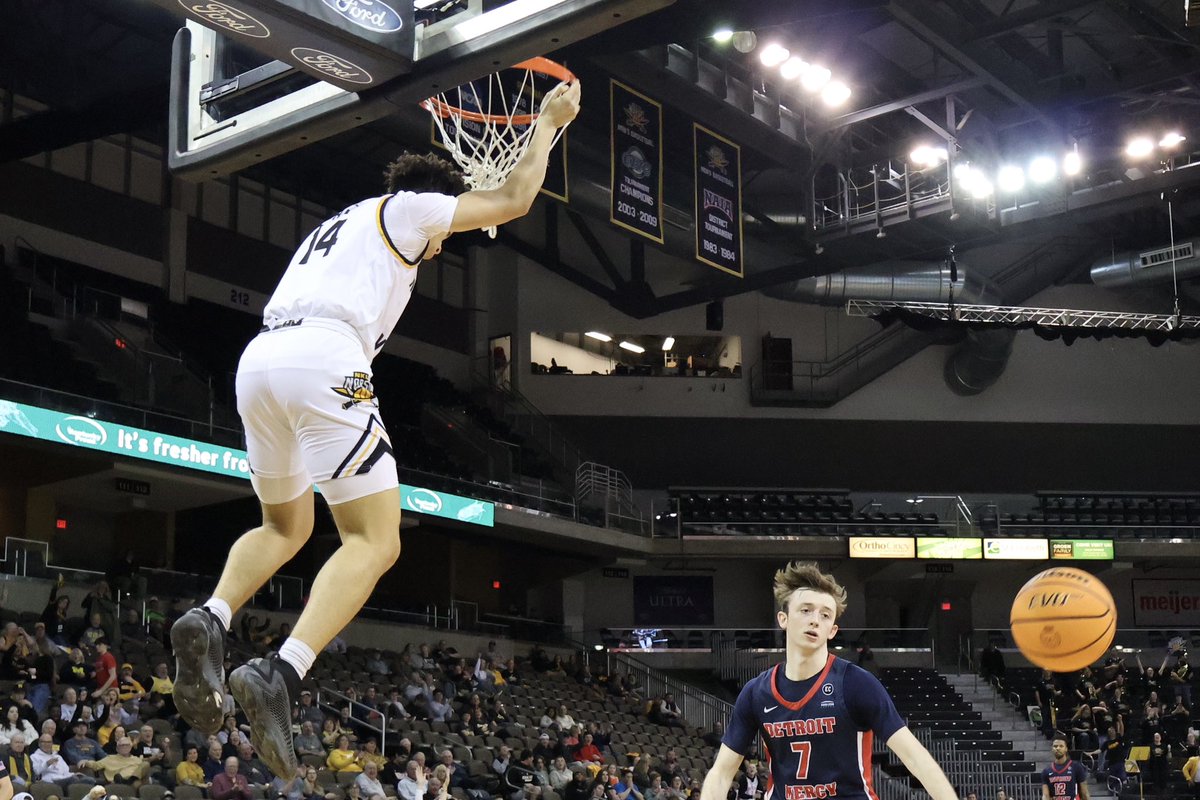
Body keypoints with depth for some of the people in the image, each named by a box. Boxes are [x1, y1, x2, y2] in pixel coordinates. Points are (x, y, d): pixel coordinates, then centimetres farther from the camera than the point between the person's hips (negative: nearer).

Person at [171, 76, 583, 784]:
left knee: (286, 526, 25)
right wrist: (548, 123, 33)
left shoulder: (336, 227, 37)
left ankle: (211, 620, -3)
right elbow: (514, 200, 20)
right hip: (322, 359, -7)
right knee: (375, 540, -5)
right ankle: (282, 673, -26)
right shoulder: (406, 206, 18)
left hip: (258, 359, 8)